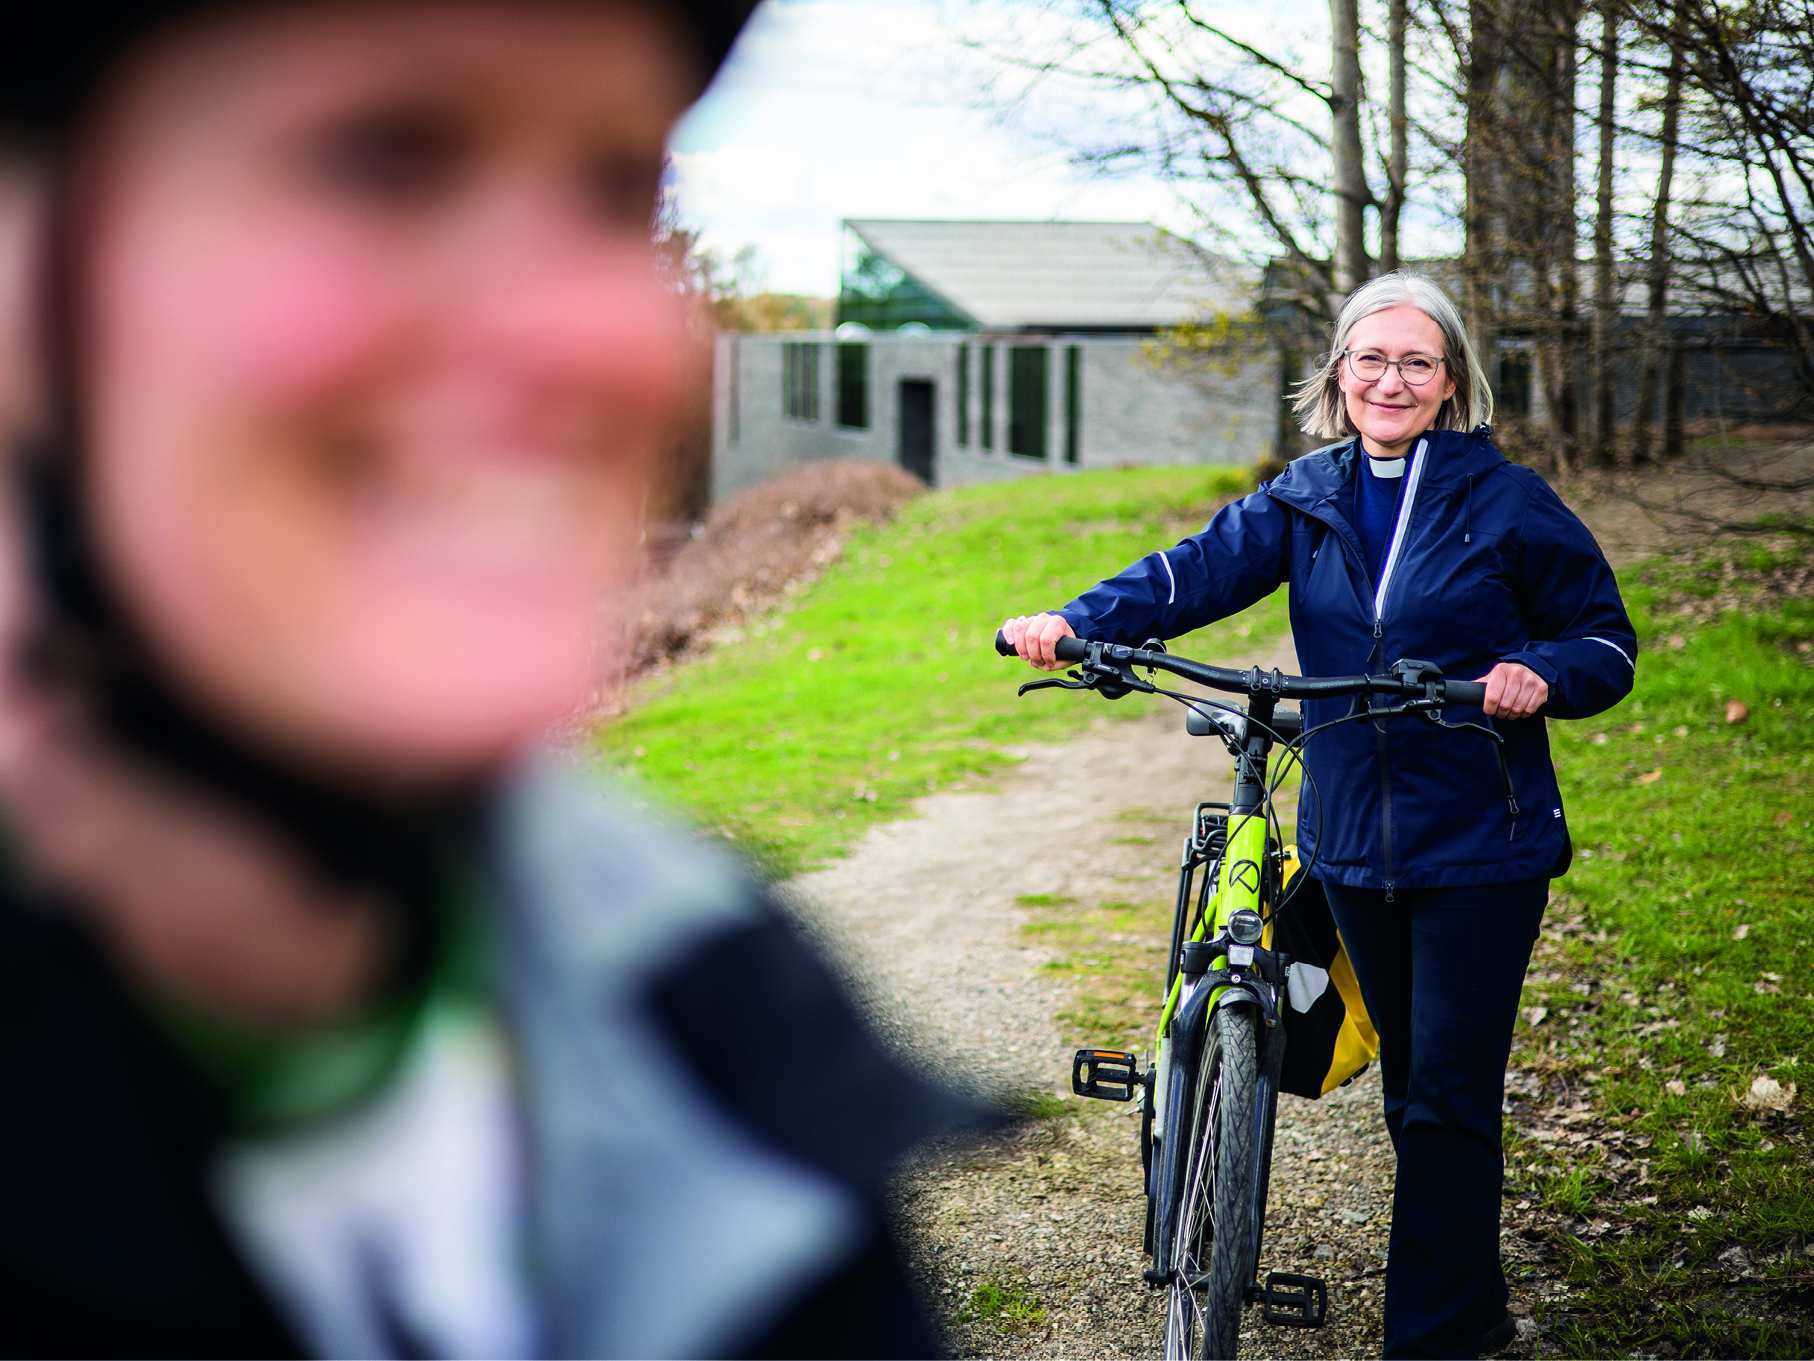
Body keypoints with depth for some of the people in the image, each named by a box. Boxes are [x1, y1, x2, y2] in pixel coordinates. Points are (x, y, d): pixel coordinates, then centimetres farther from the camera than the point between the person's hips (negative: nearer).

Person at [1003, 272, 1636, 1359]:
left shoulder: (1508, 502, -4)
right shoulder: (1308, 499, 6)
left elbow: (1608, 640, 0)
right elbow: (1198, 570, -7)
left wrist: (1541, 674, -22)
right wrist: (1076, 623, -23)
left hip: (1480, 847, -4)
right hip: (1353, 840, 5)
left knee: (1448, 1099, -5)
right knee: (1412, 1088, 15)